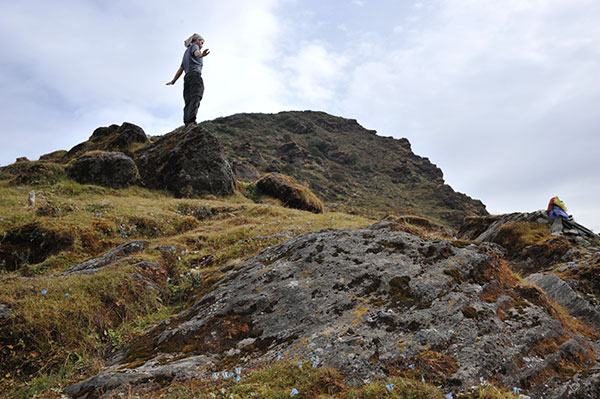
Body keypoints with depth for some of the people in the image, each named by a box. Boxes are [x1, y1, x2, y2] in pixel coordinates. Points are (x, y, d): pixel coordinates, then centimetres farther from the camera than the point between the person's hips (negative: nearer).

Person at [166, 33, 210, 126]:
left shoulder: (186, 52, 35)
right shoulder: (194, 46, 13)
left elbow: (180, 70, 34)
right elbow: (197, 53, -13)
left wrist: (173, 81, 40)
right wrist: (201, 55, -34)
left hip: (187, 77, 8)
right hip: (195, 75, -8)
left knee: (188, 102, -8)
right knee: (195, 98, -26)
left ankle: (187, 124, -25)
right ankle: (191, 121, -46)